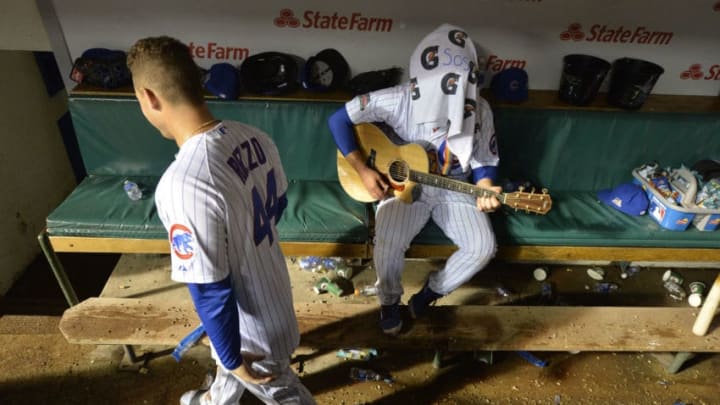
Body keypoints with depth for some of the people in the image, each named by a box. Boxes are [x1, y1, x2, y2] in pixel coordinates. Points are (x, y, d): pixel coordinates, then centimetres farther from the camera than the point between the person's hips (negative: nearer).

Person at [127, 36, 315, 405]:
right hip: (270, 284, 8)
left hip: (255, 321, -8)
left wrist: (234, 361, -12)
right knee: (225, 351, 37)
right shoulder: (253, 137, -12)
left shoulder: (182, 184, -37)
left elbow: (211, 293, -28)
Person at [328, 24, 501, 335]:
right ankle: (389, 300, 6)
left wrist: (485, 191, -24)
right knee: (388, 243, -27)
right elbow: (338, 119, -13)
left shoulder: (480, 110, -11)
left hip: (455, 189, 3)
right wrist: (363, 170, -19)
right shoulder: (399, 100, -18)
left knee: (484, 247, -16)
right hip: (403, 184, -2)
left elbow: (485, 163, -1)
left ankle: (431, 292, 11)